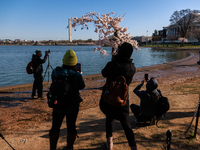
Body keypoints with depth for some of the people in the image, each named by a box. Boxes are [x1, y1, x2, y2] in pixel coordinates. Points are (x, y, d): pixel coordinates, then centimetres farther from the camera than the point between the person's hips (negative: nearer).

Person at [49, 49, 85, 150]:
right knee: (71, 127, 16)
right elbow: (82, 86, -4)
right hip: (72, 107, -2)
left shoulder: (55, 72, -12)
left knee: (55, 127, 19)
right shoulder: (77, 76, -21)